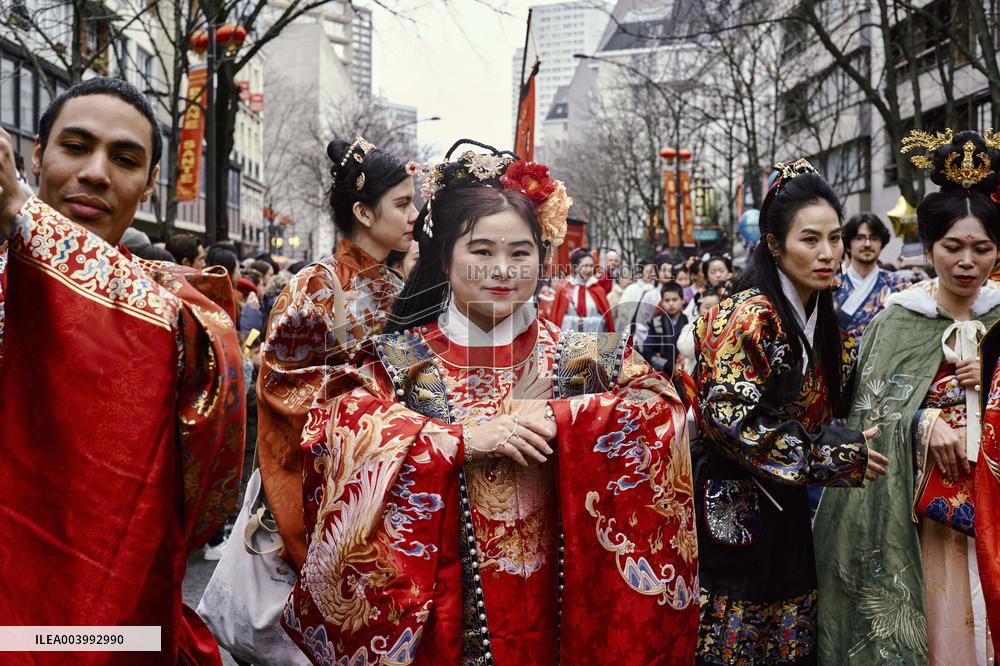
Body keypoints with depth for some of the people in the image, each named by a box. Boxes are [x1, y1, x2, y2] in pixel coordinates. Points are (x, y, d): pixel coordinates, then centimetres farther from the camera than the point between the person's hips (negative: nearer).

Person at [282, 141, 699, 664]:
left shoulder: (581, 358, 0)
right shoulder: (400, 360, -4)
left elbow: (662, 406, -10)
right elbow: (331, 430, -18)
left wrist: (556, 418, -22)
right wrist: (463, 438, -24)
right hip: (439, 609, -1)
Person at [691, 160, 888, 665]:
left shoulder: (817, 317, 7)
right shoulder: (749, 315, -18)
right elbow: (730, 417, -24)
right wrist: (834, 454, -20)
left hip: (785, 509, 8)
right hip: (734, 512, -7)